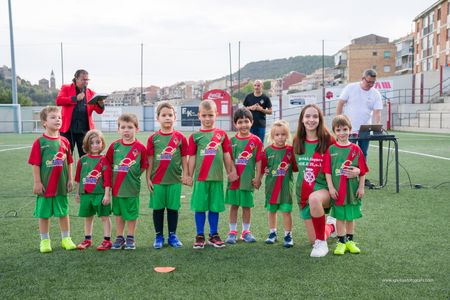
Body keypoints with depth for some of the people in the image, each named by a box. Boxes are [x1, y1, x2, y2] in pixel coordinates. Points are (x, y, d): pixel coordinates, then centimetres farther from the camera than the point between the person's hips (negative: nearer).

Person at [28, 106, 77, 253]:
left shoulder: (64, 141, 2)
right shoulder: (39, 142, -8)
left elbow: (69, 162, 7)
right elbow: (36, 164, -8)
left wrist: (70, 180, 5)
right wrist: (37, 182, -10)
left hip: (61, 185, 3)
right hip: (45, 185, -3)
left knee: (63, 212, 11)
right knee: (44, 214, 8)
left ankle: (66, 239, 24)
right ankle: (45, 240, 21)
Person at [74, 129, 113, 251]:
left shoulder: (103, 160, -7)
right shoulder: (82, 160, 5)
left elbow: (107, 178, -9)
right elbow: (78, 177, 13)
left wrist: (107, 194, -13)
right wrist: (78, 193, 15)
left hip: (100, 194, -4)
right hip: (85, 194, 4)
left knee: (104, 217, 3)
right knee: (88, 217, 15)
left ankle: (107, 240, 10)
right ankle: (87, 240, 28)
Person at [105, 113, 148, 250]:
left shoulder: (140, 147, -10)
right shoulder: (114, 145, -2)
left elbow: (143, 167, -1)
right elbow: (108, 163, 9)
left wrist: (134, 175, -2)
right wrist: (116, 174, 4)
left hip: (132, 187, -3)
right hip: (116, 186, 3)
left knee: (131, 213, 8)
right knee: (118, 213, 14)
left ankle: (130, 238, 23)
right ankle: (119, 238, 27)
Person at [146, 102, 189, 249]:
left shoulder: (180, 137, 1)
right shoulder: (153, 138, 0)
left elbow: (184, 158, 5)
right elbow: (150, 160, 3)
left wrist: (185, 175, 2)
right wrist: (148, 178, 1)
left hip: (175, 179, 0)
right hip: (157, 180, 0)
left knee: (173, 208, 8)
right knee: (158, 208, 7)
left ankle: (172, 235, 21)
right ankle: (159, 236, 20)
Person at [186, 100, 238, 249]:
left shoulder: (222, 134, 4)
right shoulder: (195, 136, 1)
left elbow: (227, 155, 9)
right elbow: (192, 157, 3)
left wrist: (230, 172, 11)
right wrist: (190, 176, 3)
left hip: (217, 177, 1)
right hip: (201, 177, -1)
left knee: (215, 207, 9)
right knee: (200, 207, 5)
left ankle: (214, 235, 22)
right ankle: (200, 236, 16)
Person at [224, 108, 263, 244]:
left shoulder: (256, 140, -2)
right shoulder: (232, 140, 2)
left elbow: (258, 161, -1)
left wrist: (257, 177, -4)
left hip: (248, 179, -1)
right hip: (234, 178, 1)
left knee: (247, 205, 8)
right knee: (233, 205, 6)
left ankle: (246, 231, 22)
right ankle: (232, 232, 15)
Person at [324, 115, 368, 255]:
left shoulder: (355, 149, -2)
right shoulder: (331, 150, -3)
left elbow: (362, 171, 1)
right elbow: (327, 171, -4)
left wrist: (361, 187, -1)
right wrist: (331, 187, -9)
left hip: (352, 189, 1)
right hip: (337, 191, -1)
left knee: (351, 216, 12)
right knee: (340, 217, 7)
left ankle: (350, 241, 26)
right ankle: (341, 242, 18)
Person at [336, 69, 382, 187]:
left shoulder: (376, 94, 2)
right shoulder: (350, 88, -5)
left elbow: (377, 112, -5)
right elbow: (340, 104, -3)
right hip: (349, 129, -3)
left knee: (363, 155, 11)